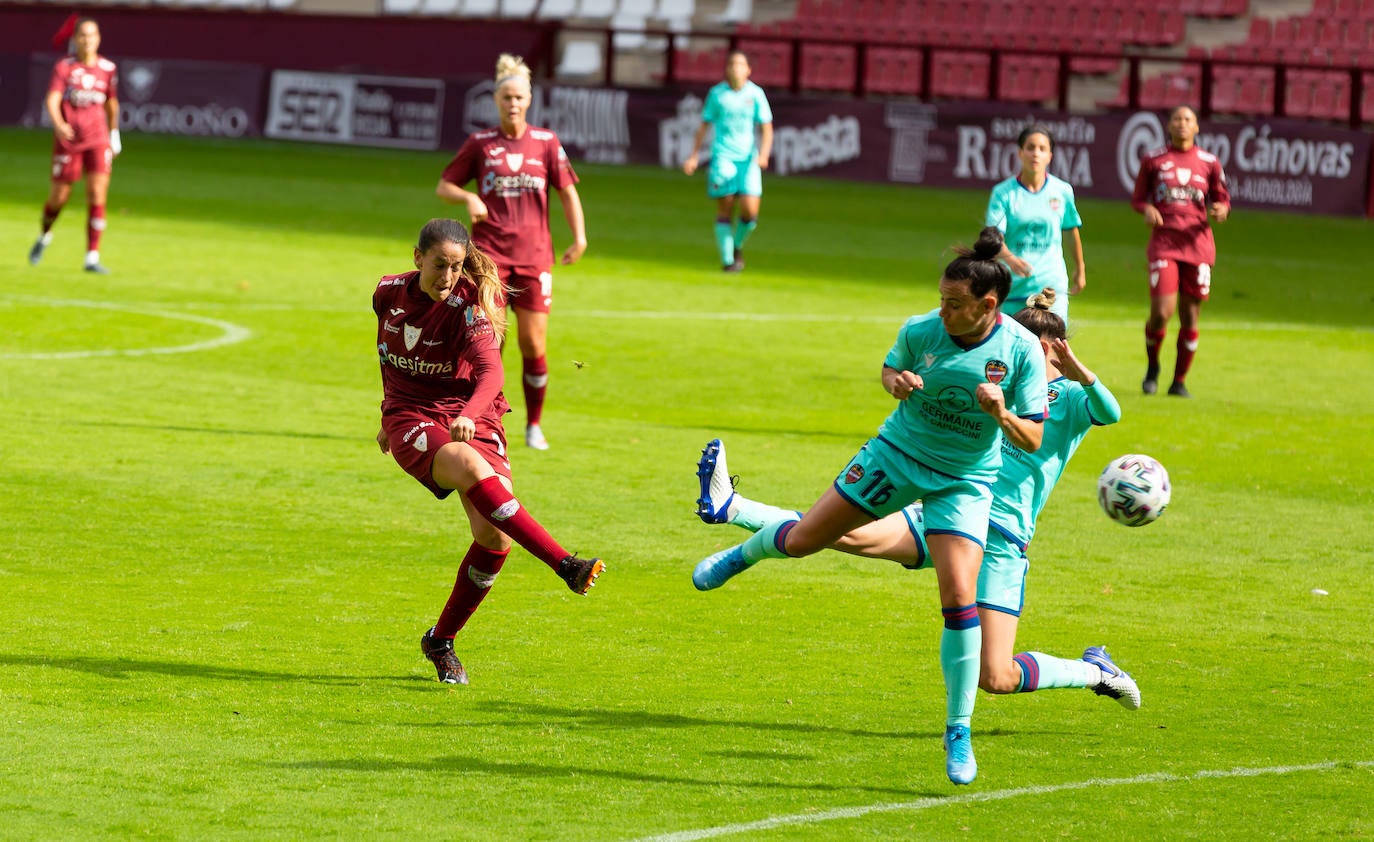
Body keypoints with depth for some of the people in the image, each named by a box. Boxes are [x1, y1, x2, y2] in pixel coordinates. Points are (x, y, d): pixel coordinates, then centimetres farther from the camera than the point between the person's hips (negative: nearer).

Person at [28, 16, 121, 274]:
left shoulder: (108, 69, 2)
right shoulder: (64, 67, -7)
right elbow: (52, 100, -19)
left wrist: (114, 134, 23)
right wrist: (58, 124, -38)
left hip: (98, 141, 2)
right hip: (68, 140, -1)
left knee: (98, 197, -12)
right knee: (59, 198, 7)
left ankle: (92, 258, -9)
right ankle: (45, 236, 39)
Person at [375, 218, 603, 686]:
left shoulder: (468, 307, -13)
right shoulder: (390, 293, 0)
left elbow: (490, 372, -29)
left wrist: (470, 414, -48)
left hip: (469, 419, -1)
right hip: (411, 419, 1)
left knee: (493, 535, -18)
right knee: (471, 467, -33)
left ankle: (441, 641, 5)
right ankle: (565, 565, -42)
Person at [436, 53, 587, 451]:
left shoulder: (546, 143, 5)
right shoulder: (480, 144, 3)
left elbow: (567, 190, 10)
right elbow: (443, 185, 9)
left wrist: (579, 237, -1)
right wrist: (468, 198, -13)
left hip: (534, 254, 1)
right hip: (489, 252, -1)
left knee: (534, 344, 1)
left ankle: (534, 424, 17)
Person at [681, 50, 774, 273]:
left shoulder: (756, 94, 3)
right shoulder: (717, 94, 4)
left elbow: (766, 128, 3)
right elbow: (704, 126, 12)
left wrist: (763, 154, -13)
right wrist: (694, 156, 6)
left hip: (748, 159, 0)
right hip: (722, 156, 0)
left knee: (750, 209, -10)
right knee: (725, 209, -6)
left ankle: (737, 246, 17)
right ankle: (726, 259, 0)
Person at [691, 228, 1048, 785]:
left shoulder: (1021, 351, -19)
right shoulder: (920, 332, -15)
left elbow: (1033, 441, -14)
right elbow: (890, 367, 9)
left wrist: (1002, 414, -34)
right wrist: (895, 382, -15)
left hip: (963, 482, -2)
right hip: (897, 455, 2)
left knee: (959, 599, -17)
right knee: (802, 540, 8)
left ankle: (958, 732, -3)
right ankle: (746, 553, 48)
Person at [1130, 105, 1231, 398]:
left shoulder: (1209, 162, 8)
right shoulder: (1153, 159, 6)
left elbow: (1222, 198, 16)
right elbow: (1138, 198, 12)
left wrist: (1222, 210, -7)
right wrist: (1147, 209, -11)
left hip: (1198, 244, 2)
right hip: (1164, 242, -2)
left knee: (1190, 317, 2)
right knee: (1161, 313, -13)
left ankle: (1179, 381, 15)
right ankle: (1152, 367, 15)